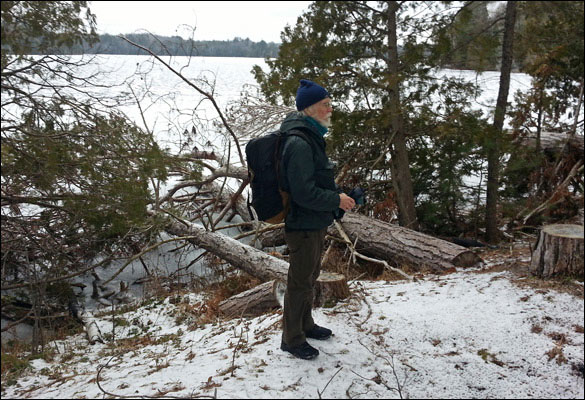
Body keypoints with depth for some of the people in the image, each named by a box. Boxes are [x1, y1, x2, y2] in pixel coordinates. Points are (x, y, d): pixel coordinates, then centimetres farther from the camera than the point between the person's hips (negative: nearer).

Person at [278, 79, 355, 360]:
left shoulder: (311, 136, 10)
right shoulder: (299, 144, -25)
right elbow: (304, 193, -28)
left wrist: (336, 190, 9)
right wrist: (337, 200, -18)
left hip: (315, 223, 11)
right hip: (303, 225, -11)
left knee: (310, 276, 23)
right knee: (300, 281, 4)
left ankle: (305, 325, 42)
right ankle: (292, 339, 22)